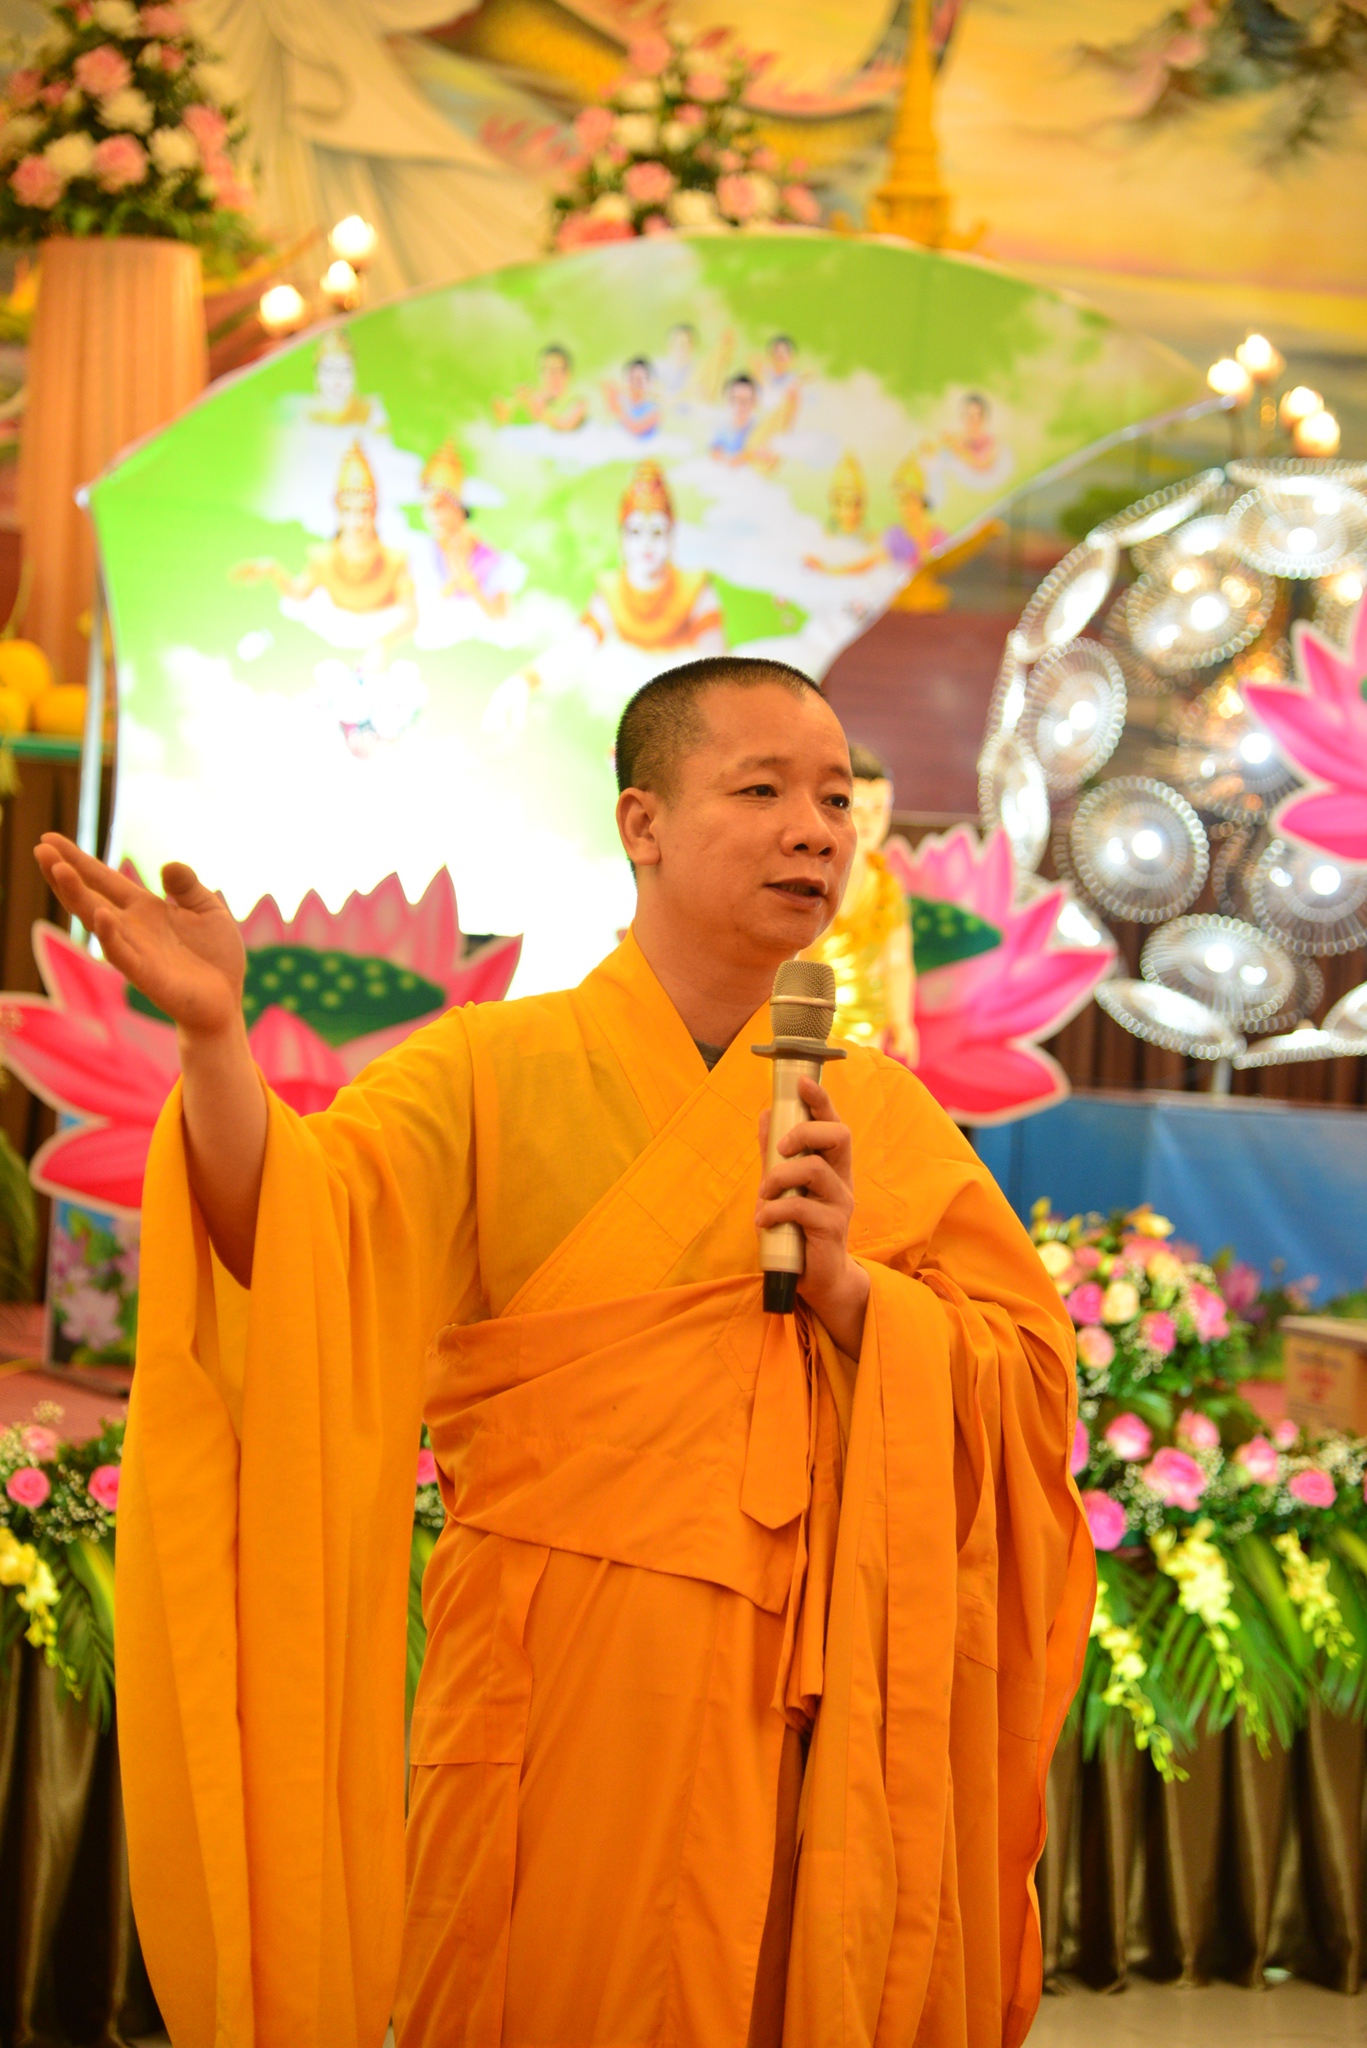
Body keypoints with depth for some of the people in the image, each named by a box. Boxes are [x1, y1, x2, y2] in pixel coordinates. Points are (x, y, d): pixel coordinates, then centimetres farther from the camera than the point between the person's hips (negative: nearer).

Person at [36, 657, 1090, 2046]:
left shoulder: (882, 1116, 9)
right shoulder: (493, 1074, -2)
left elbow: (1029, 1389, 4)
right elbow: (302, 1230, -20)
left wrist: (847, 1286, -13)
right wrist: (213, 1039, -38)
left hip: (816, 1712, 3)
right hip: (567, 1707, -3)